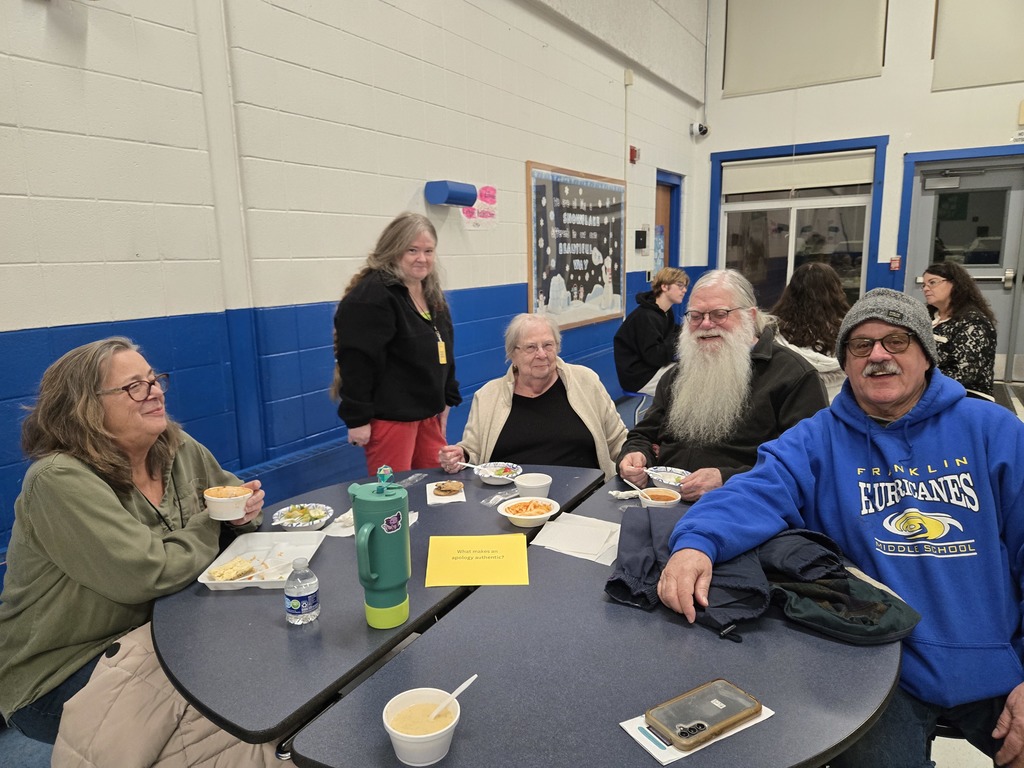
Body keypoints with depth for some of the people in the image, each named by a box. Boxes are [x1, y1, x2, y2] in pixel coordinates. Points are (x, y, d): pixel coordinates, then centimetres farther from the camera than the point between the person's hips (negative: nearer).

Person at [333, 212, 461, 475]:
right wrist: (357, 418, -22)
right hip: (388, 416, -8)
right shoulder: (372, 296, -17)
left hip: (427, 412, 9)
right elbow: (357, 361, -21)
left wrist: (446, 399, 18)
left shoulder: (431, 292, 12)